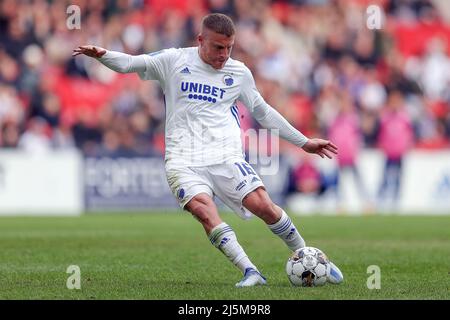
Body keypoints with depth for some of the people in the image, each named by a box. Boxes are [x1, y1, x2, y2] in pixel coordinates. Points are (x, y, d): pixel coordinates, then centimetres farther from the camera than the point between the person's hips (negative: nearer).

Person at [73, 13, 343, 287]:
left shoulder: (239, 73, 13)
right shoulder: (175, 61, 7)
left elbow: (262, 111, 25)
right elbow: (127, 64, 5)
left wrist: (304, 142, 28)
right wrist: (101, 54, -17)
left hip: (225, 156, 1)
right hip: (184, 160, -1)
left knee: (264, 206, -18)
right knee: (204, 210, -29)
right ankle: (250, 272, -30)